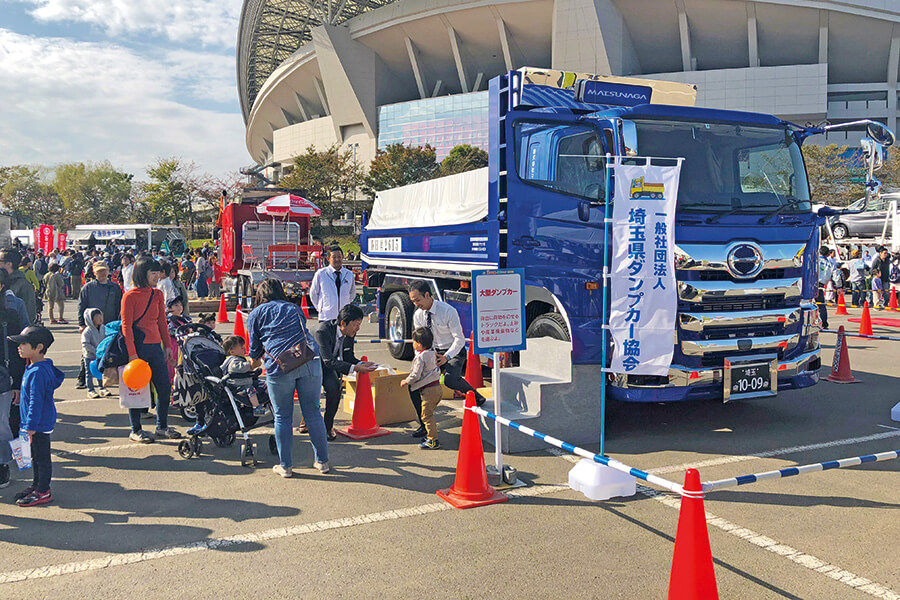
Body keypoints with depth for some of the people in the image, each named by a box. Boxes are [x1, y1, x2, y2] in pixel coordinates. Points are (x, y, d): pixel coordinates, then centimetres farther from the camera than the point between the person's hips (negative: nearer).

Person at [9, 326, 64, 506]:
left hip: (40, 424, -10)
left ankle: (43, 492, 11)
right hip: (37, 423, 10)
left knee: (41, 457, 1)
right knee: (36, 456, 21)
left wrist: (31, 427, -22)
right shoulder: (46, 366, 5)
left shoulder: (37, 373, -25)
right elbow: (59, 377, 23)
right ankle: (37, 485, 34)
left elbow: (36, 402, -25)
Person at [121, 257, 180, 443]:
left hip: (156, 347, 6)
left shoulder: (158, 294, 11)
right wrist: (132, 353, -16)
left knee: (165, 388, 9)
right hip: (138, 347, -6)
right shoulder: (130, 296, -7)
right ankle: (136, 430, 16)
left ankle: (162, 427, 24)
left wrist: (167, 346, 11)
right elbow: (126, 326, -11)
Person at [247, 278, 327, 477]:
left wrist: (255, 363, 39)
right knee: (313, 413, 10)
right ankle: (322, 462, 16)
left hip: (279, 367, -2)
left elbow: (255, 347, 19)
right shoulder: (294, 308, 25)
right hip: (310, 362, 3)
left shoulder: (255, 314, 16)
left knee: (282, 417, 9)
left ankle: (286, 466, 13)